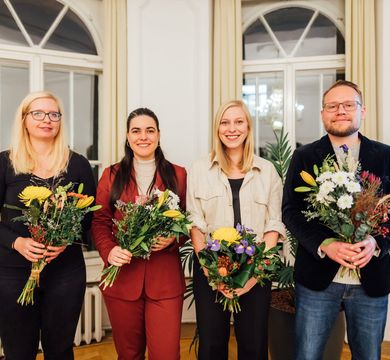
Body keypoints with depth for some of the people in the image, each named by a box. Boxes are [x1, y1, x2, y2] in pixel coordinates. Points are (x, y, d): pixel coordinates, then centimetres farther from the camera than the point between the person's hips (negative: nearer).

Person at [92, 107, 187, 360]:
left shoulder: (178, 175, 4)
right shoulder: (112, 175, 6)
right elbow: (100, 222, 5)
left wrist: (172, 239, -14)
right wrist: (109, 250, -14)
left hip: (166, 279, -1)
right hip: (122, 278, 1)